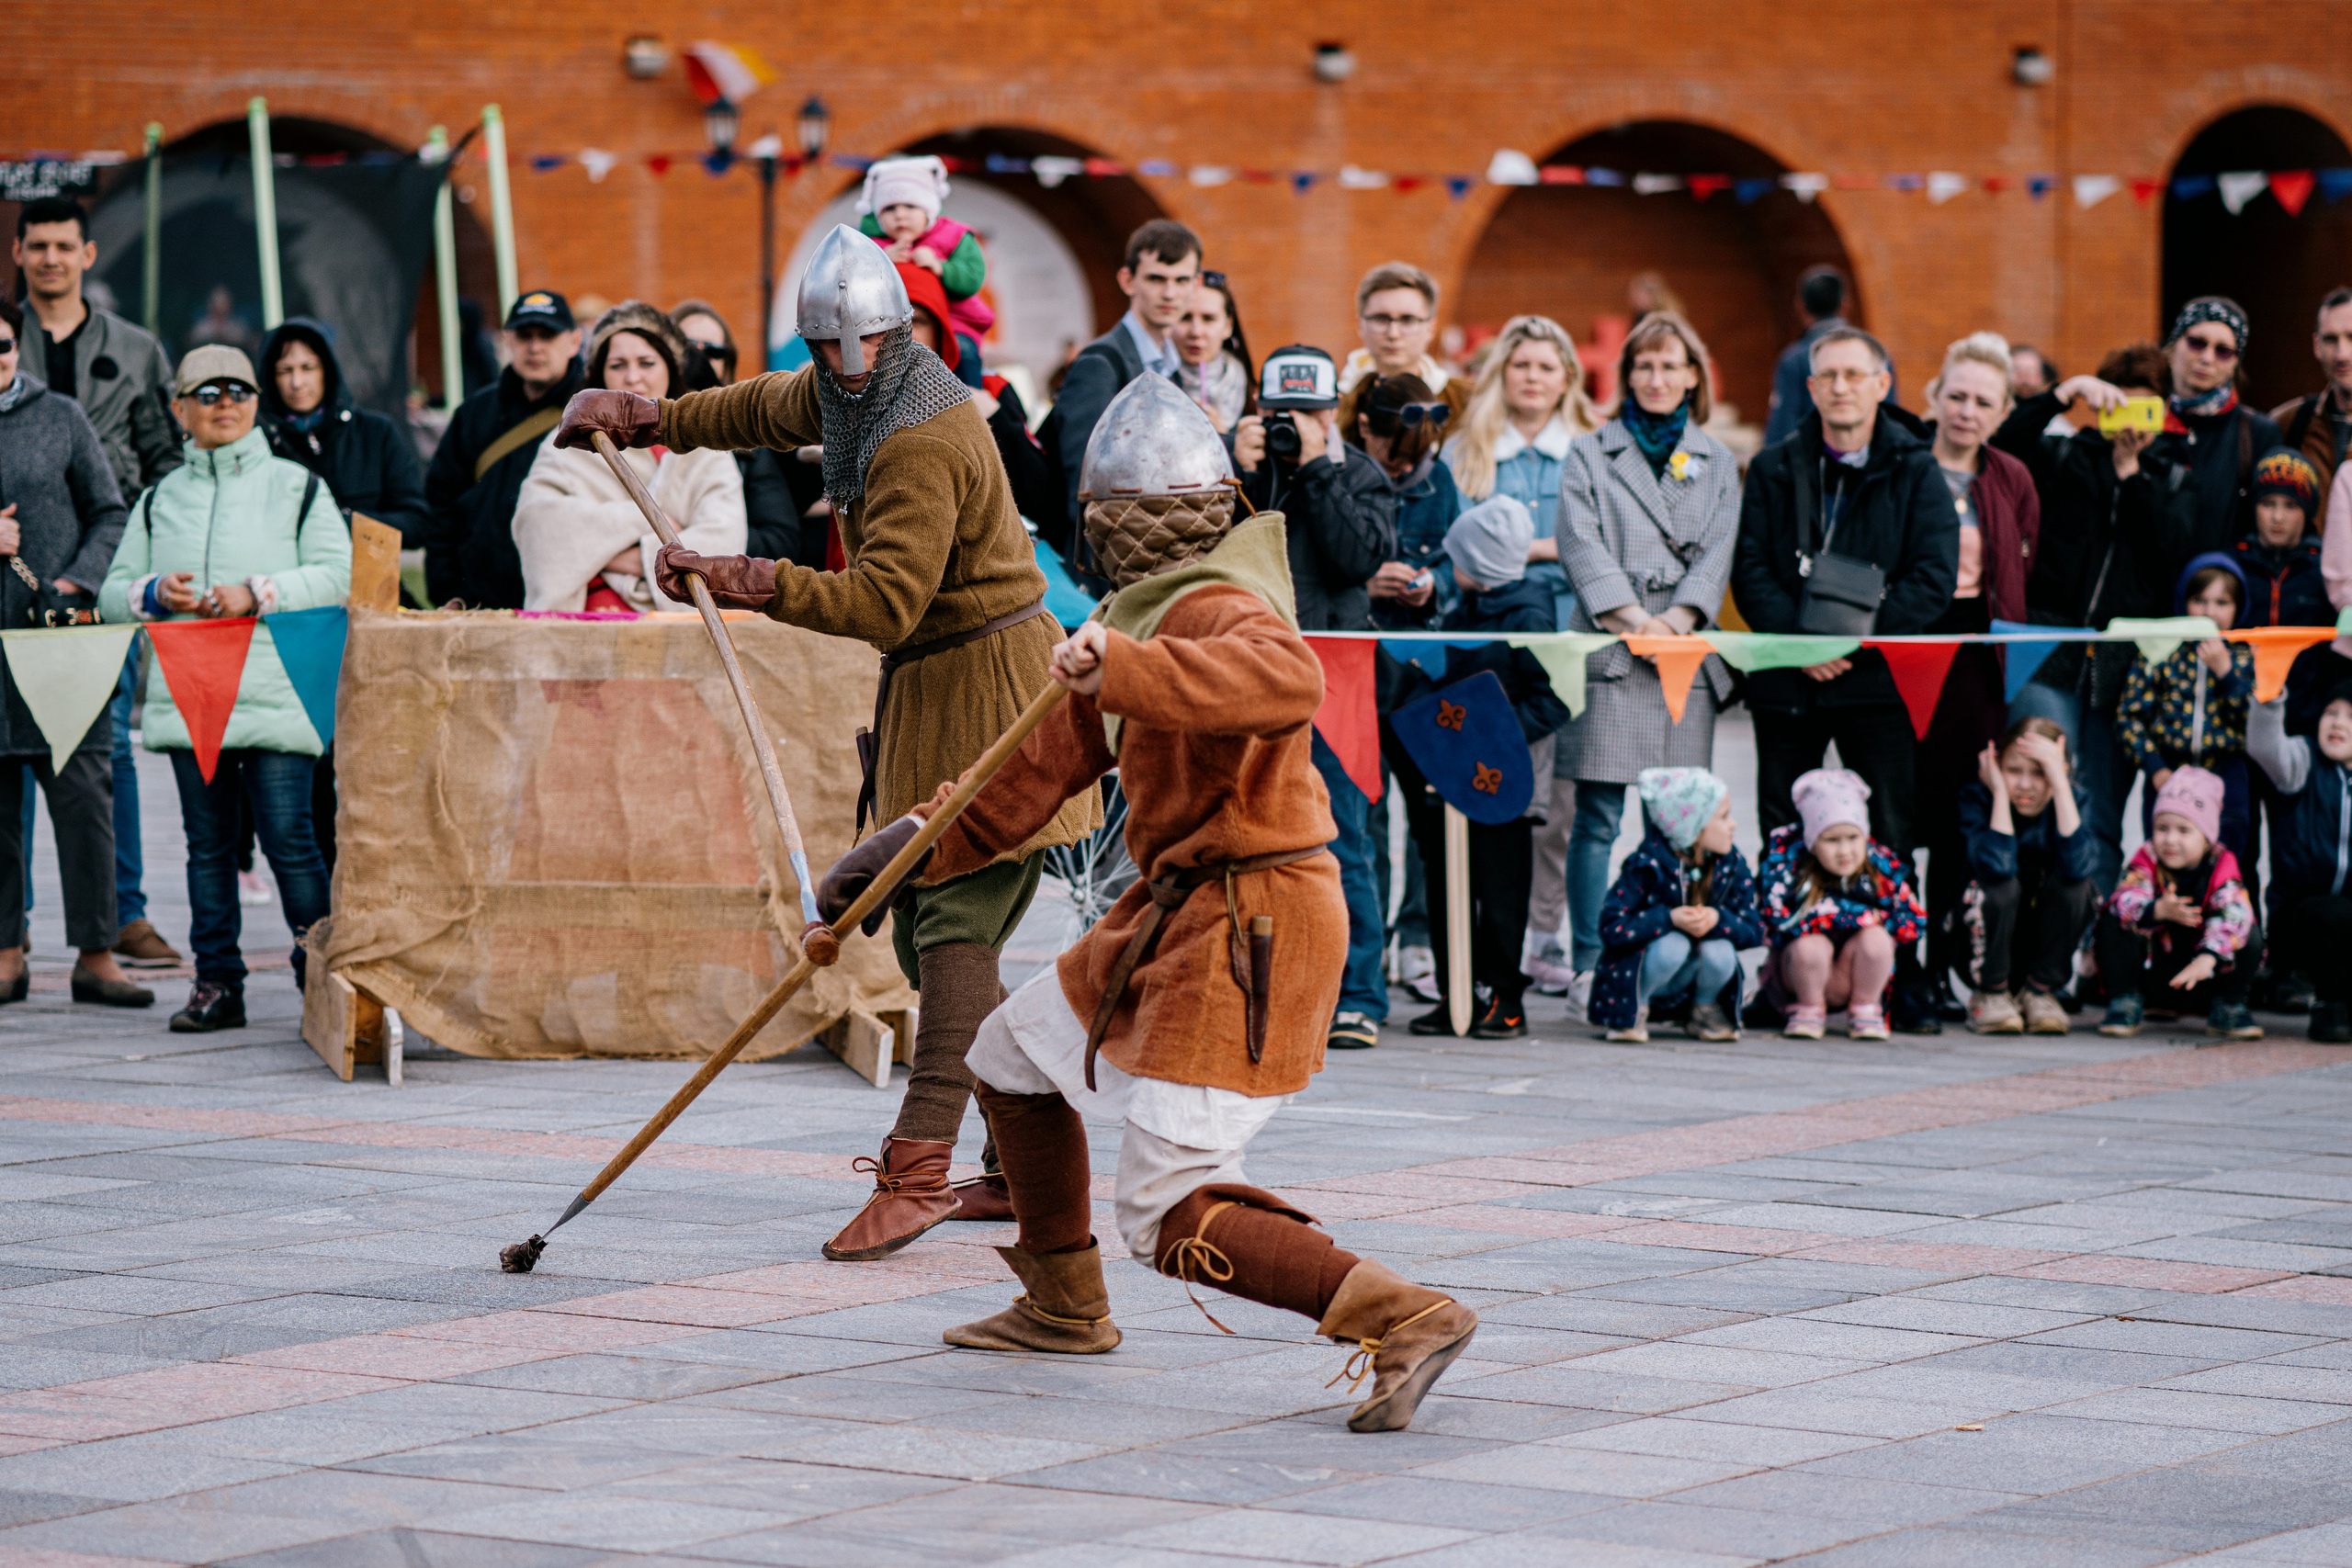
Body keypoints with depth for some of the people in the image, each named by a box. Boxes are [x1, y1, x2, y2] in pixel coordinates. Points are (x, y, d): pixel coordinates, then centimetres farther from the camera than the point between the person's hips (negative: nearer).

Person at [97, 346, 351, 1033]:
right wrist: (154, 594, -5)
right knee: (208, 842, 6)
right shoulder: (160, 500, 16)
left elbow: (339, 575, -2)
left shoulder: (296, 486, 6)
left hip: (274, 695, -4)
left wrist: (258, 593, -13)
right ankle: (217, 983, 10)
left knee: (288, 838, -9)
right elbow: (113, 594, 17)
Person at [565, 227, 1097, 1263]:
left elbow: (885, 602, -32)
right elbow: (772, 410, 31)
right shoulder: (844, 395, 8)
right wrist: (650, 418, 30)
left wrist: (749, 582, -38)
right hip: (926, 688, 10)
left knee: (955, 924, -16)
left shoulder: (923, 445, -23)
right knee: (925, 922, 11)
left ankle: (918, 1167, -25)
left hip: (982, 683, -10)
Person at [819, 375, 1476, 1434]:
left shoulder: (1215, 613, -20)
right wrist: (923, 848, 26)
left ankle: (1403, 1317, -20)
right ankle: (1064, 1307, 40)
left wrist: (1124, 666, -52)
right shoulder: (1147, 613, 10)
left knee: (1172, 1220, -14)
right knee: (1015, 1057, 27)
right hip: (1176, 911, 10)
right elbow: (1059, 748, 21)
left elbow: (1287, 679, -45)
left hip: (1248, 929, -10)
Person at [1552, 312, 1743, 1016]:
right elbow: (1583, 545, 0)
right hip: (1608, 648, -2)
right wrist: (1634, 617, -13)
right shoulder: (1590, 455, 12)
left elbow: (1718, 549, 6)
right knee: (1598, 819, -6)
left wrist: (1679, 618, -10)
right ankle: (1587, 964, -4)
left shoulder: (1717, 462, 18)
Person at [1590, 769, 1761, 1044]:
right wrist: (1669, 919, -34)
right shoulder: (1647, 865, -19)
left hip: (1688, 984, 4)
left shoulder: (1731, 865, -6)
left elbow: (1754, 931, -8)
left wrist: (1718, 919, -29)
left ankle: (1705, 1008, 4)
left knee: (1720, 952, -28)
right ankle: (1635, 1007, -8)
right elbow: (1611, 929, -24)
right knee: (1673, 945, -35)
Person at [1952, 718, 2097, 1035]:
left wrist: (2060, 782, -33)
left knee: (2075, 886, -26)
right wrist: (2000, 791, -30)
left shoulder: (2073, 799, -12)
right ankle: (1990, 994, -10)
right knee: (2000, 886, -32)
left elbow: (2076, 866, -34)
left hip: (2045, 942, 2)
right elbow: (1997, 866, -36)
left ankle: (2040, 991, -8)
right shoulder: (1977, 798, -17)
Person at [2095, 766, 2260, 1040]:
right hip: (2154, 959, 0)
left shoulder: (2222, 864, -17)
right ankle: (2125, 1002, -13)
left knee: (2247, 932, -25)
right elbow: (2125, 900, -34)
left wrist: (2207, 958, -53)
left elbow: (2233, 915, -35)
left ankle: (2227, 1008, -6)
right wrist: (2158, 911, -57)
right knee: (2113, 921, -23)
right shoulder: (2147, 859, -14)